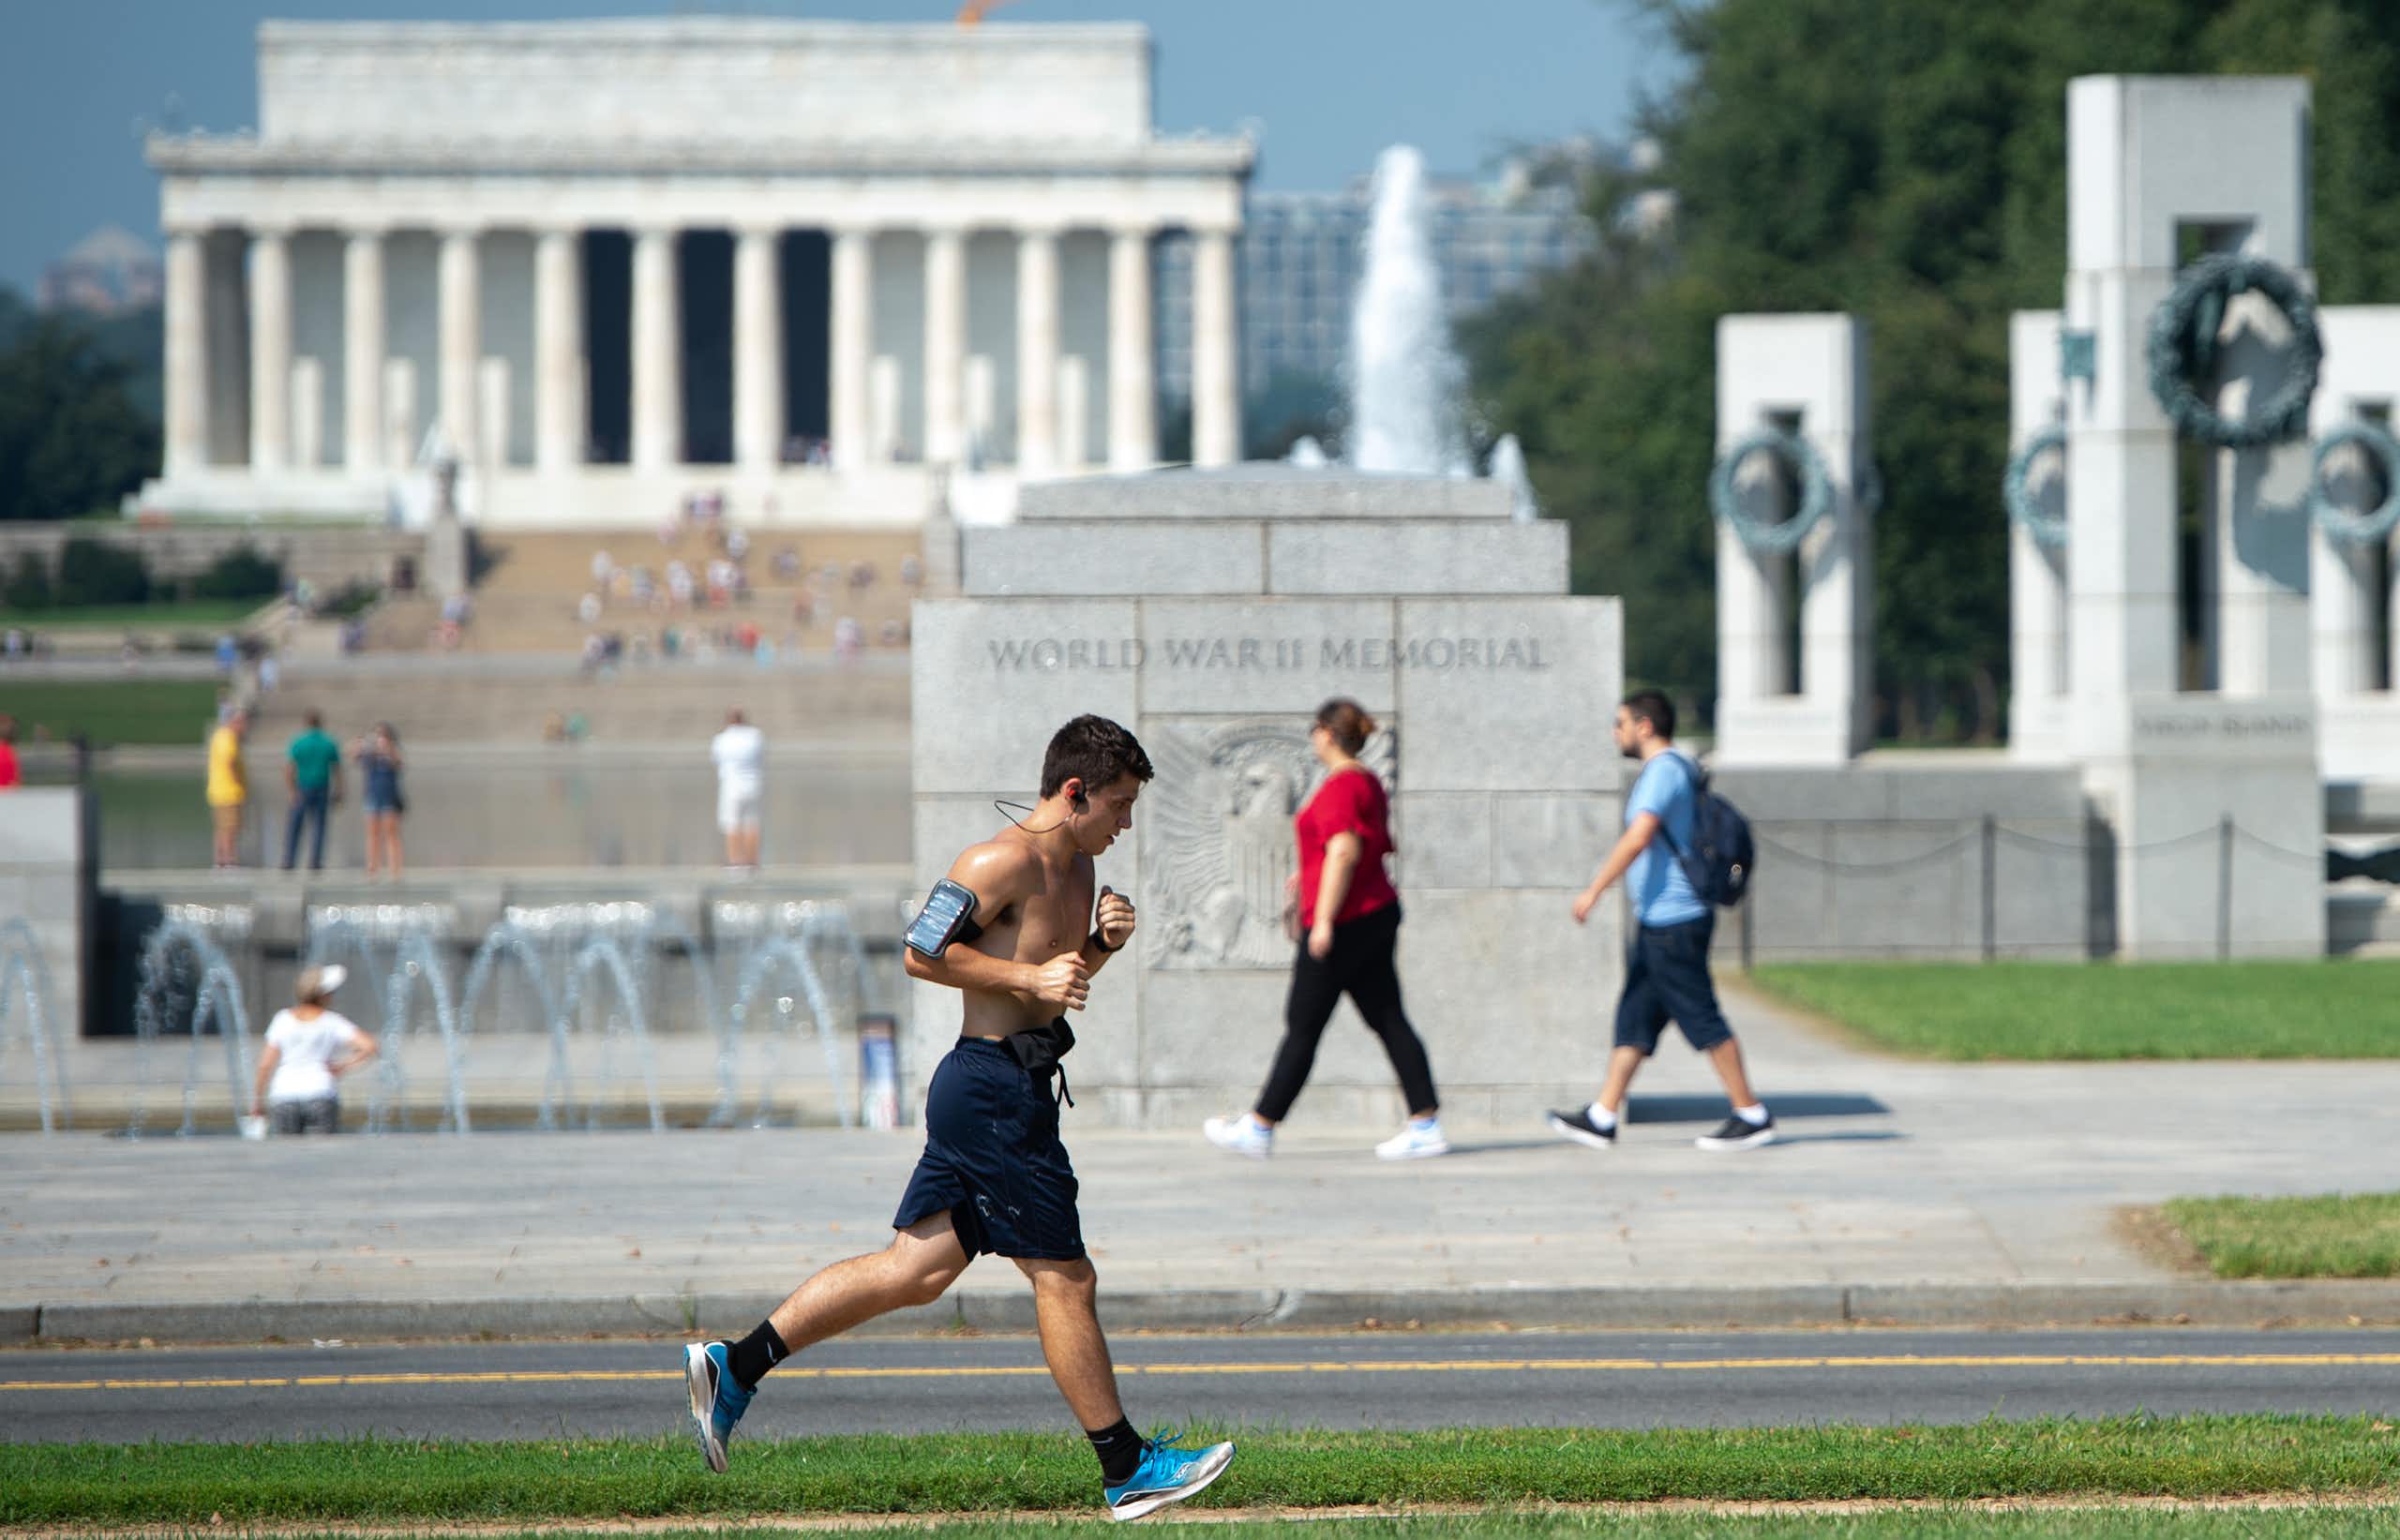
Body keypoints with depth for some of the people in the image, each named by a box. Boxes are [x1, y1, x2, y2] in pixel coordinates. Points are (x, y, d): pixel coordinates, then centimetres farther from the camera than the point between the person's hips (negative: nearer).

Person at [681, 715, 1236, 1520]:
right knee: (1064, 1279, -2)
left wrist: (1103, 941, 5)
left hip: (1017, 1087, 10)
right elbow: (922, 952, -17)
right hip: (993, 1090, -10)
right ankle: (1128, 1470, 6)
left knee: (914, 1270, 10)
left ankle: (733, 1368, 12)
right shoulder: (1002, 862, -15)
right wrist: (1030, 977, -21)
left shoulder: (1075, 864, 15)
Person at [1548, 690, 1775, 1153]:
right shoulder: (1681, 769, 18)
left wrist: (1594, 891, -23)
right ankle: (1601, 1119, 9)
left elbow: (1638, 838, -25)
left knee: (1701, 1019, -6)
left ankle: (1752, 1116, -3)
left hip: (1671, 921, -10)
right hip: (1658, 921, 10)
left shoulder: (1663, 771, -14)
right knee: (1633, 1019, 9)